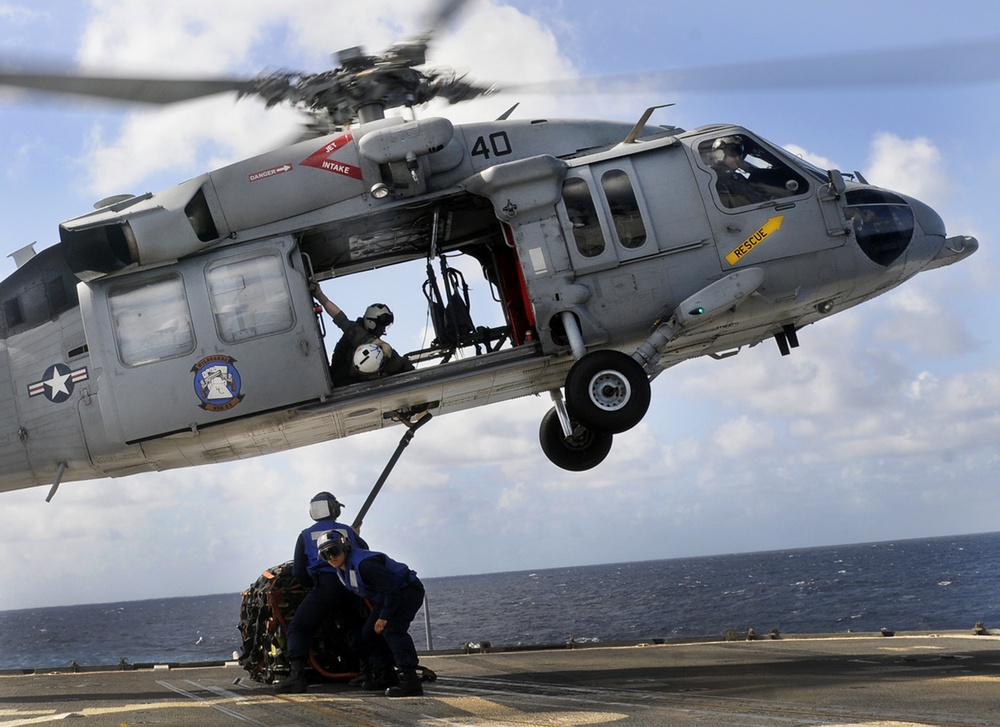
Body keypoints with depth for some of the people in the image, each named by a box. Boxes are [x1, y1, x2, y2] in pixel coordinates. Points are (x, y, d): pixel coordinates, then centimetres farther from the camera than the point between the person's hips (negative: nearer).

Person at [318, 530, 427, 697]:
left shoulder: (363, 563, -30)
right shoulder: (342, 568, 2)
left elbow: (392, 588, -30)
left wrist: (384, 617, -26)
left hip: (407, 591, -10)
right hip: (385, 598, 11)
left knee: (392, 630, -27)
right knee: (370, 633, 7)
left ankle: (411, 681, -33)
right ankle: (388, 677, 15)